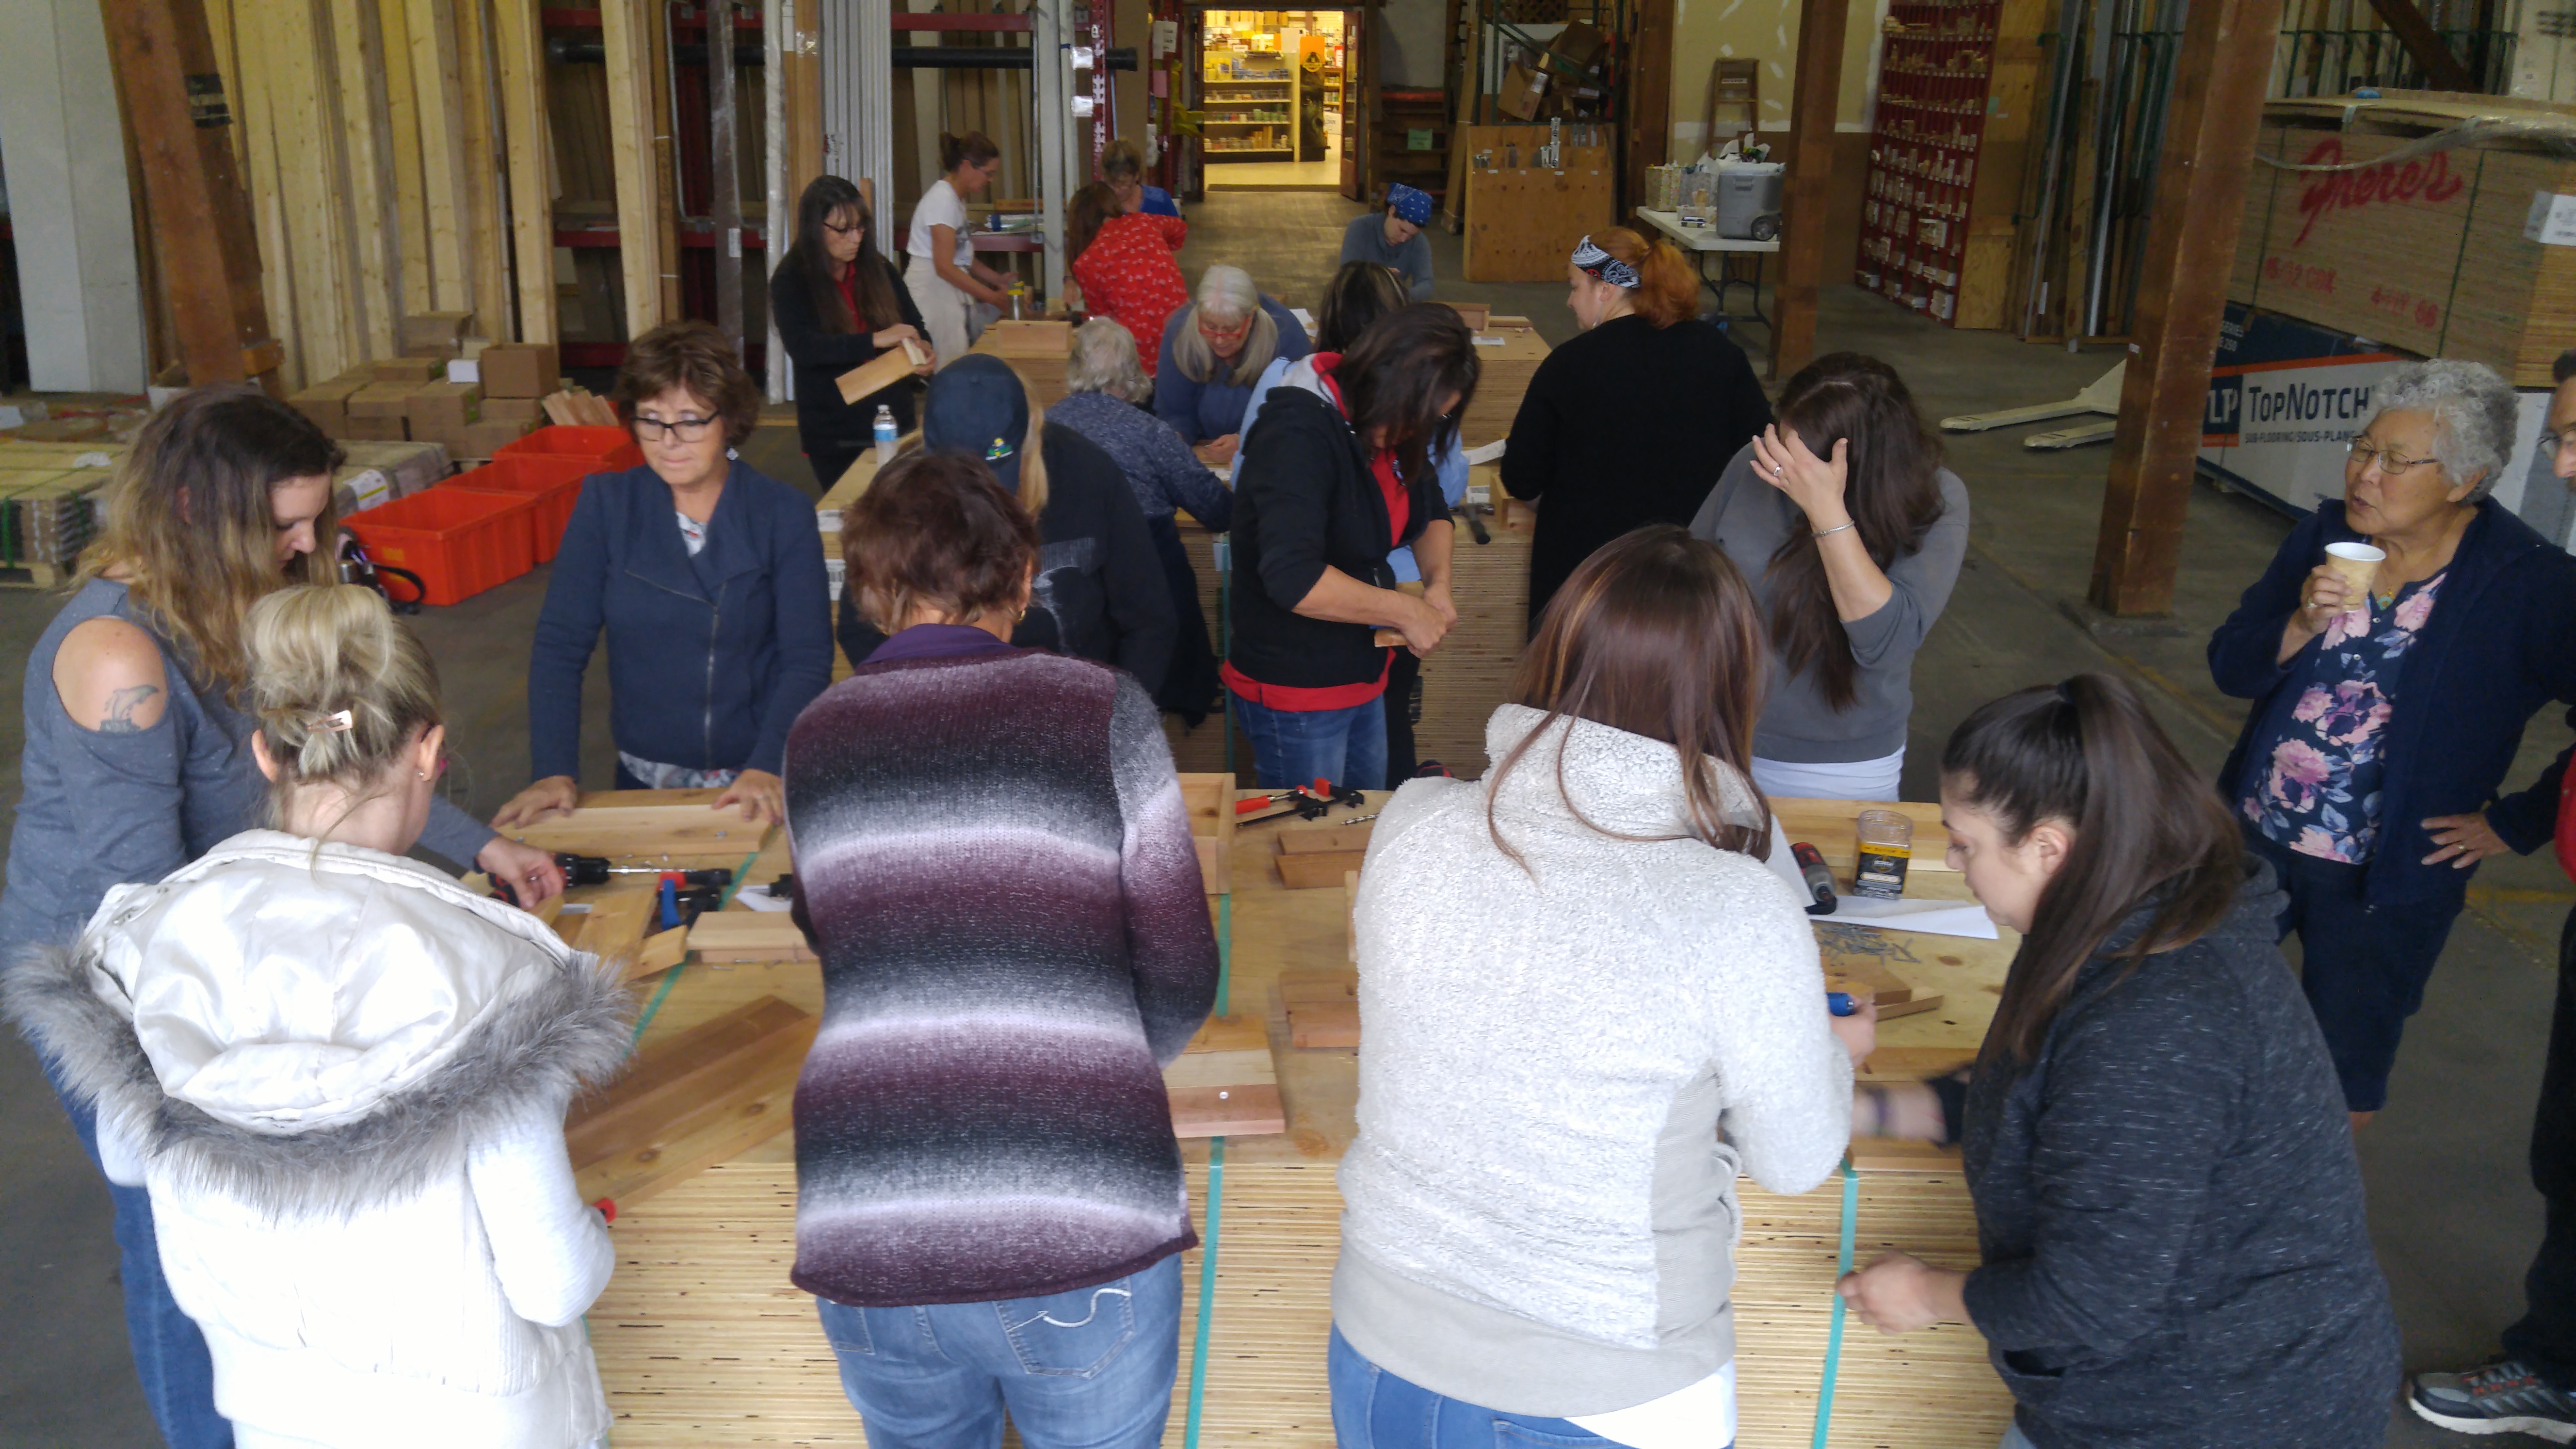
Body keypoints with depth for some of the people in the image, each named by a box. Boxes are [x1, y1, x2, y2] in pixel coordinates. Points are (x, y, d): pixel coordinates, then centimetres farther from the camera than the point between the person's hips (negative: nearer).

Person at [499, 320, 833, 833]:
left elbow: (808, 660, -5)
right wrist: (556, 771, -10)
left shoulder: (784, 514, -2)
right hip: (645, 783, 2)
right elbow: (559, 644, 1)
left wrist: (767, 767, -19)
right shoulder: (605, 505, 3)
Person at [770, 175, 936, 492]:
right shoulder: (791, 281, -7)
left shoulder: (878, 270, 5)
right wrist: (875, 340, -31)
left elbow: (914, 324, 14)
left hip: (893, 418, 4)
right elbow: (801, 347, -21)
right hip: (833, 432, -4)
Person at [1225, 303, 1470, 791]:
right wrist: (1406, 612, -24)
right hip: (1293, 696, -8)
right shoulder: (1299, 435, -24)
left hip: (1364, 681, 8)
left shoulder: (1387, 430, 2)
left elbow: (1431, 512, 18)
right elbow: (1293, 578, -35)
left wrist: (1438, 582, -3)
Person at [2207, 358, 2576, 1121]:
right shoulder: (2325, 536, -3)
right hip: (2253, 837, 4)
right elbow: (2230, 666, -3)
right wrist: (2303, 625, -22)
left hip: (2388, 881, -4)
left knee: (2344, 1069, 10)